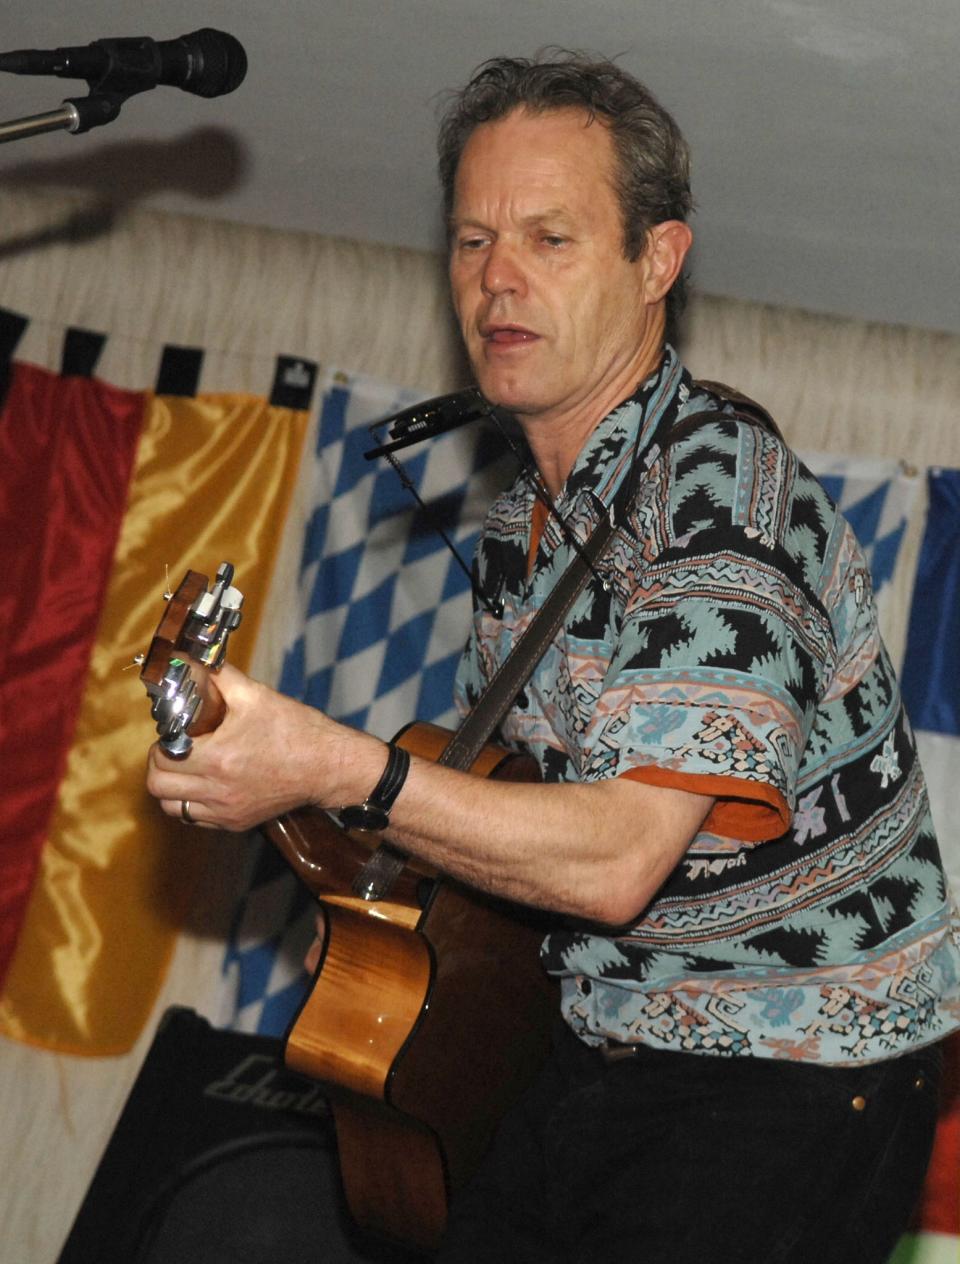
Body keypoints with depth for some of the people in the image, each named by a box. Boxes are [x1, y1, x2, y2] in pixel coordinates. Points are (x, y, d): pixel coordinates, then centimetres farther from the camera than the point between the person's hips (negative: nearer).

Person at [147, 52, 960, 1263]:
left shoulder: (725, 498, -19)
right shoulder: (520, 526, 9)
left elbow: (619, 861, -27)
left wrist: (346, 774, -32)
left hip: (797, 1073, -7)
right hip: (605, 1052, 8)